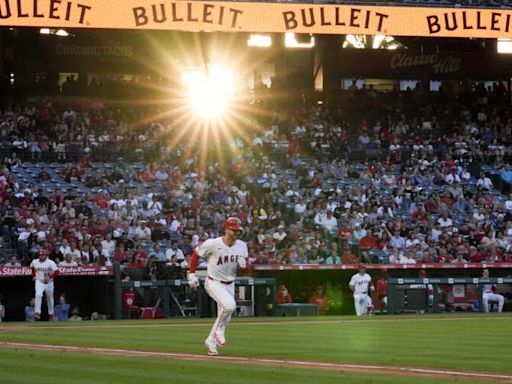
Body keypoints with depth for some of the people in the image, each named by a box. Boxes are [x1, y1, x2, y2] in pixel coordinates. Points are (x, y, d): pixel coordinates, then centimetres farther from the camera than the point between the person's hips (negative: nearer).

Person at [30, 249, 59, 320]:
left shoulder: (50, 263, -15)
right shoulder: (34, 262, -3)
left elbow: (56, 271, -21)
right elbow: (32, 267, 21)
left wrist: (49, 277, -32)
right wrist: (34, 276, 16)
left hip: (49, 283, -1)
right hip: (39, 282, 1)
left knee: (50, 299, 14)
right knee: (38, 295, -25)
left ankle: (51, 314, 34)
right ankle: (37, 312, -24)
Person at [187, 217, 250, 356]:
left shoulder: (242, 245, -3)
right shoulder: (212, 244, -19)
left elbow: (248, 266, 5)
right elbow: (196, 254, -4)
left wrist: (244, 264, -19)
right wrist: (192, 274, -7)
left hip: (229, 285, 6)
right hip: (214, 283, -6)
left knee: (224, 316, 11)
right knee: (230, 305, -29)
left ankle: (211, 341, 31)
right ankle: (219, 331, -6)